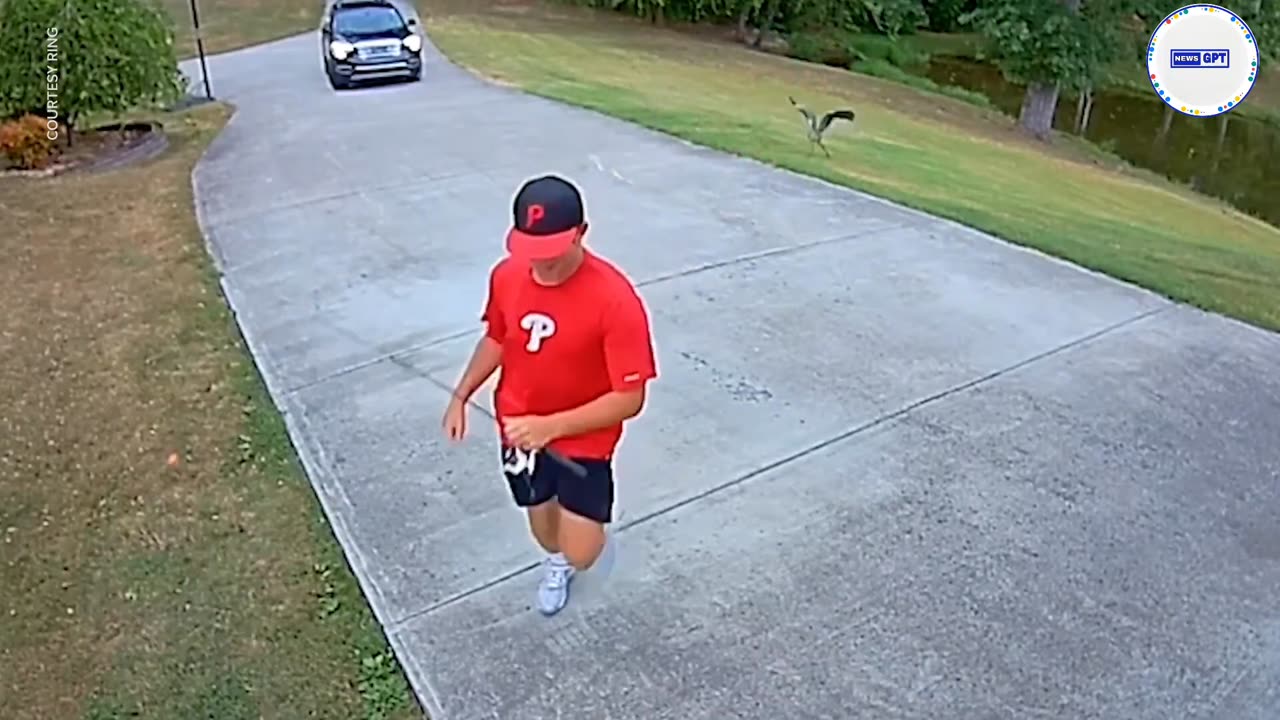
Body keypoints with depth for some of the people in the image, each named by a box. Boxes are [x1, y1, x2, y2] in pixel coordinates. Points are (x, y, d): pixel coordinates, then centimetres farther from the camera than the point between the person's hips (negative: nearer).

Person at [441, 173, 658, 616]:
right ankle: (556, 562, 61)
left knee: (581, 554, -7)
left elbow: (629, 398, -25)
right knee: (546, 534, 22)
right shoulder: (506, 276, -13)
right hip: (518, 429, 4)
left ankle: (567, 560, 33)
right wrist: (461, 396, 0)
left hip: (582, 440, -4)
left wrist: (550, 426, -30)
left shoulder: (615, 299, -30)